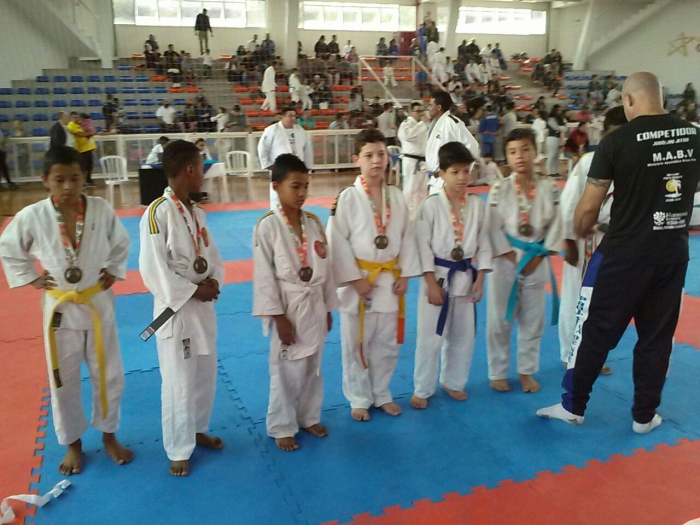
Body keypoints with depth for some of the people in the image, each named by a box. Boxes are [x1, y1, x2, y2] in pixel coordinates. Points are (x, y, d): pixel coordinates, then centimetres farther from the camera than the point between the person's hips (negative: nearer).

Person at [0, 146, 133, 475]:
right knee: (63, 381, 13)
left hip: (98, 303, 1)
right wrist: (30, 279, -2)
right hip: (60, 308, 0)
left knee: (109, 375, 12)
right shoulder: (31, 217, -15)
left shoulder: (102, 210, -13)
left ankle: (108, 436, 35)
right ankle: (72, 443, 35)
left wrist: (113, 270, -3)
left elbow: (121, 243, 6)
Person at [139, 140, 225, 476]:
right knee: (179, 383, 2)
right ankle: (179, 450, 21)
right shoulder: (157, 213, -18)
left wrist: (214, 282, -8)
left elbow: (212, 255, 11)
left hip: (203, 306, 8)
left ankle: (196, 430, 41)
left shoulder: (197, 213, 6)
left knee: (205, 376, 19)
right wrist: (193, 291, -18)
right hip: (175, 308, -7)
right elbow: (153, 269, -20)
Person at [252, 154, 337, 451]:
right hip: (288, 307, -5)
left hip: (315, 305, 5)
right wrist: (278, 317, -14)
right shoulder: (267, 226, -13)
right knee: (287, 371, 5)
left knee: (313, 368, 17)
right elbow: (264, 275, -13)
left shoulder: (313, 222, 3)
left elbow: (325, 267, 8)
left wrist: (328, 308, 9)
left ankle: (309, 417, 36)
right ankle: (282, 427, 23)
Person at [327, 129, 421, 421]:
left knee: (387, 344, 15)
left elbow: (407, 237, 6)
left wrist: (405, 275, 0)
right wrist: (355, 279, -14)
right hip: (359, 281, -4)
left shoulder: (396, 196, 2)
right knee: (356, 346, 8)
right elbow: (337, 242, -12)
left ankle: (381, 394, 34)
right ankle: (359, 399, 26)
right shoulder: (347, 198, -11)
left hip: (389, 280, 4)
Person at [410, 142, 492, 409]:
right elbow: (423, 245, -11)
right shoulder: (431, 205, -11)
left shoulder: (478, 205, 0)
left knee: (463, 336, 14)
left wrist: (480, 279, -1)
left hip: (465, 276, 4)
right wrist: (431, 283, -13)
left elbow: (484, 244, 5)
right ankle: (422, 389, 19)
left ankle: (453, 382, 35)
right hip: (437, 276, -4)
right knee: (430, 337, 2)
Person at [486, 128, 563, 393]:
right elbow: (494, 228, -9)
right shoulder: (499, 189, -9)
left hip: (536, 262, 2)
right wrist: (513, 258, -13)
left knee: (532, 321, 13)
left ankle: (526, 371, 30)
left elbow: (555, 225, -1)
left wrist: (537, 257, -8)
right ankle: (497, 373, 22)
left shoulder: (549, 187, -3)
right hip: (505, 260, -2)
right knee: (500, 321, 6)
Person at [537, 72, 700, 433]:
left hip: (624, 254, -4)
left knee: (595, 331, 9)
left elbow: (588, 208, -9)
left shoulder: (616, 141, -13)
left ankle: (573, 407, 21)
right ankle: (644, 415, 27)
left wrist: (579, 233, 11)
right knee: (657, 336, 15)